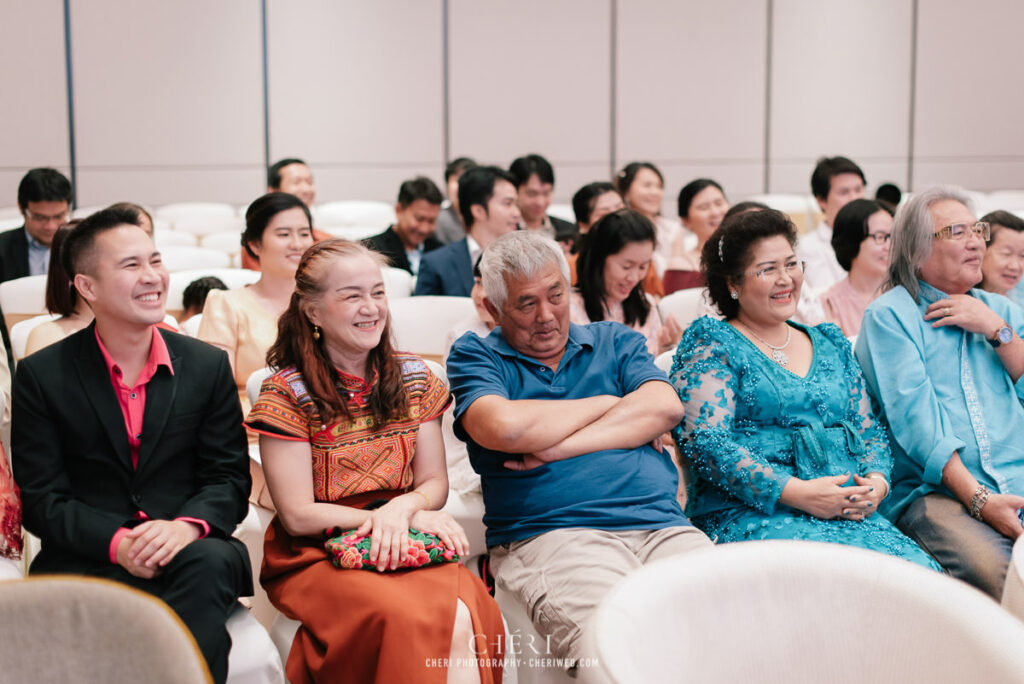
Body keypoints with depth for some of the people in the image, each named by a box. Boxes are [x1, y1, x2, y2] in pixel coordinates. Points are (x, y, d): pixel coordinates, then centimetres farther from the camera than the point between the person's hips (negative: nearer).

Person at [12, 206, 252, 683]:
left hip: (187, 551, 1)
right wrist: (117, 542, -17)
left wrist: (187, 526, -17)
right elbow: (41, 499, 1)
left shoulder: (208, 366, 9)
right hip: (87, 564, -1)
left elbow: (228, 478, 6)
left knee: (213, 561, -34)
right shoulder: (42, 375, 4)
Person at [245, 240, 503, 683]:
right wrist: (414, 513, -11)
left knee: (466, 614, -31)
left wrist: (402, 507, -14)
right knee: (406, 617, -34)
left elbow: (434, 482, 12)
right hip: (315, 559, -3)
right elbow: (298, 516, -7)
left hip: (405, 548, 4)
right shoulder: (285, 393, -4)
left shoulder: (416, 379, 10)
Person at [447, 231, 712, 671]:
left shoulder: (616, 341, 23)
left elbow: (665, 407, 4)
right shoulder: (475, 355, 14)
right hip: (549, 533, -3)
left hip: (661, 525, 3)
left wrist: (557, 448, -4)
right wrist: (607, 403, 7)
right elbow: (504, 428, -7)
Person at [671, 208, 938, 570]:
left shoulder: (830, 345, 24)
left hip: (850, 510, 5)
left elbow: (870, 431, 24)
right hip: (749, 513, -5)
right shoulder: (711, 344, 5)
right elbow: (706, 442, -8)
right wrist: (798, 493, -16)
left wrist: (876, 482, -1)